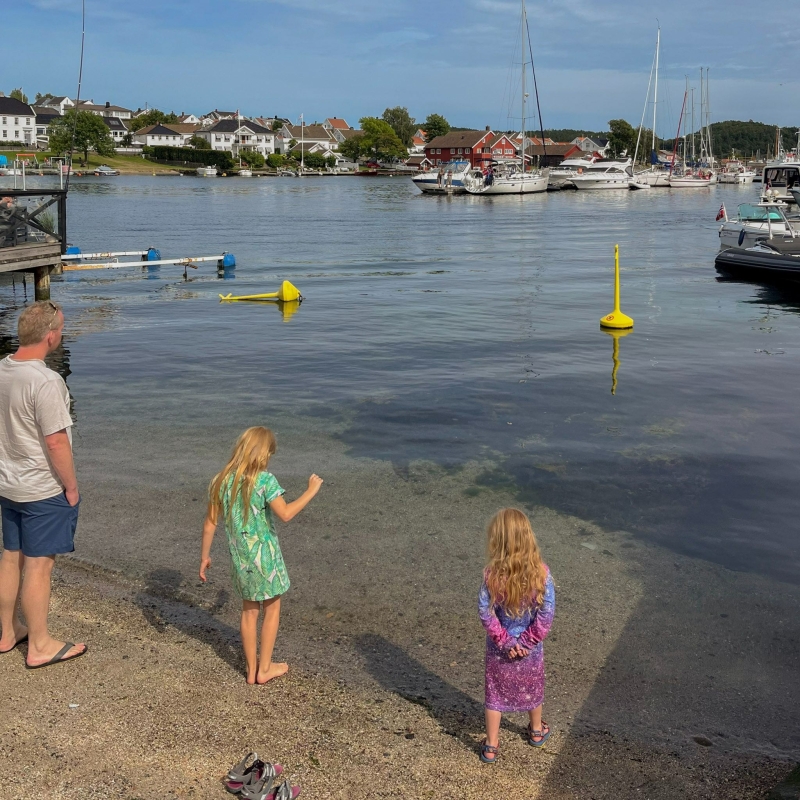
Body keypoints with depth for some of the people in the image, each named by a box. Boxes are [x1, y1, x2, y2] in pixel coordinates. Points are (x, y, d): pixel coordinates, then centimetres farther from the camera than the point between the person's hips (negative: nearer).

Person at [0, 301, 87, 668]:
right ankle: (39, 646, 15)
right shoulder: (46, 382, -25)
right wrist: (71, 486, -12)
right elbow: (56, 442, -23)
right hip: (43, 490, -8)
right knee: (38, 565, 3)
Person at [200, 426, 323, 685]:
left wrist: (204, 556, 12)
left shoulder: (222, 481, -2)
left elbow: (210, 523, 2)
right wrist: (311, 491, -16)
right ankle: (265, 668, 22)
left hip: (239, 556, 5)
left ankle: (252, 669, 28)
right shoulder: (264, 480, -19)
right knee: (272, 608, 15)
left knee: (249, 610, 19)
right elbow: (285, 514, -28)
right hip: (264, 555, -5)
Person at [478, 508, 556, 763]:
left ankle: (491, 747, 29)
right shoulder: (541, 572, -22)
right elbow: (546, 615, -20)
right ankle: (536, 731, 49)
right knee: (532, 689, 26)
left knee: (495, 694, 18)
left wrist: (505, 641, -10)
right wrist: (526, 641, -11)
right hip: (531, 648, 1)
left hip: (499, 648, -1)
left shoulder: (492, 574, -24)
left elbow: (486, 613, -20)